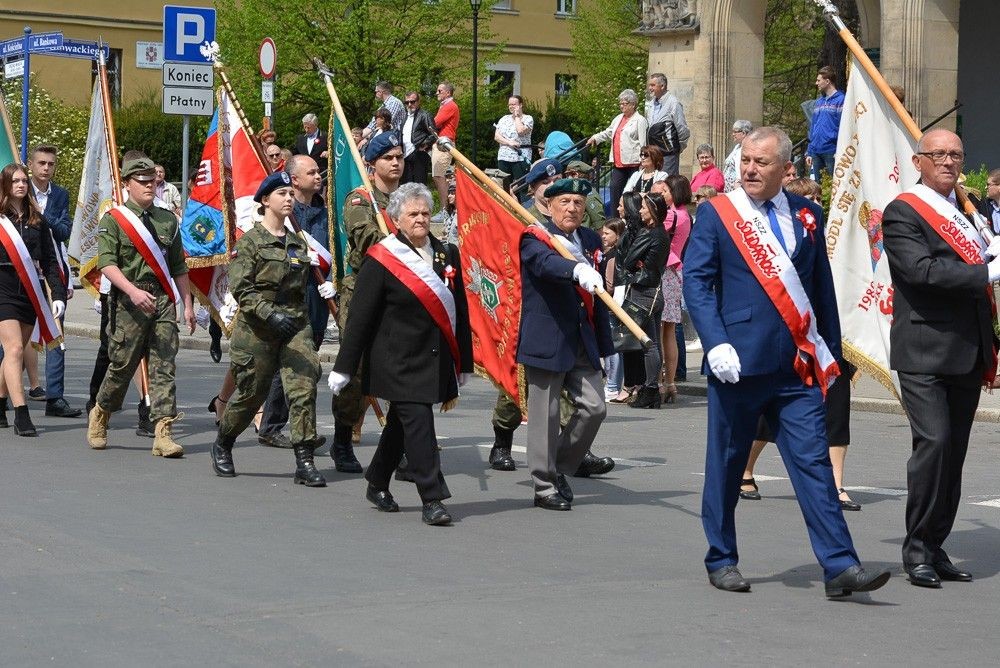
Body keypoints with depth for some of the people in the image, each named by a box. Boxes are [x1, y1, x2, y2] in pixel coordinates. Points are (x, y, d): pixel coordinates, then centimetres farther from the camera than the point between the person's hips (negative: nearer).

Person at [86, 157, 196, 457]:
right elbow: (107, 263, -11)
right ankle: (99, 415, 27)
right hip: (129, 302, -4)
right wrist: (133, 291, -24)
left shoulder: (167, 220, 14)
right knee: (122, 363, 2)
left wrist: (187, 305, 14)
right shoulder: (113, 220, 0)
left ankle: (163, 434, -9)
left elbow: (179, 267, 19)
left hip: (163, 299, 4)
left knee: (164, 366, -5)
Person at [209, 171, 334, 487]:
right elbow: (240, 288, -13)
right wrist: (270, 313, -24)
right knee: (250, 394, 6)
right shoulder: (250, 241, -5)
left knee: (304, 388, -12)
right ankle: (221, 446, 32)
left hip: (296, 327, 4)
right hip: (257, 330, -4)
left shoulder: (298, 242, 13)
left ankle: (305, 463, -11)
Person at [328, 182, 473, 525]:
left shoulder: (447, 254, 9)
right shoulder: (381, 259, -8)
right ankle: (432, 500, -11)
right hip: (399, 360, -6)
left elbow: (460, 310, 15)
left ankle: (377, 484, 32)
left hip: (435, 359, 6)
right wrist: (344, 367, -8)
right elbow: (360, 316, -8)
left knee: (401, 424, 17)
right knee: (417, 422, -12)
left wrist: (464, 362, 15)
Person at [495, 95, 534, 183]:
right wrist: (509, 143, -9)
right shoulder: (504, 119, 15)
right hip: (503, 157, 5)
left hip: (520, 157, -5)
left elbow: (521, 131, -17)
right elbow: (496, 136, 7)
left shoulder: (528, 119, 2)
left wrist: (517, 116, -3)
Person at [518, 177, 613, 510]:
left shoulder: (591, 240, 13)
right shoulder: (534, 238, -7)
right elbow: (546, 262, -31)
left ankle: (560, 468, 20)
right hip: (546, 341, -6)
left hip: (583, 341, 6)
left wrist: (603, 343, 17)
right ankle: (545, 486, 10)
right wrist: (578, 270, -51)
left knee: (594, 407, 0)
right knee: (545, 416, 0)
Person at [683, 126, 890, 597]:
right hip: (739, 361, -2)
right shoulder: (716, 214, 1)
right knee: (726, 464, 7)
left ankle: (839, 567, -7)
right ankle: (721, 561, 21)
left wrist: (830, 350, 13)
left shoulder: (806, 216, 11)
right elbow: (696, 281, -5)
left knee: (813, 461, -3)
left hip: (797, 364, 2)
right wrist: (717, 345, -17)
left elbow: (822, 287, 16)